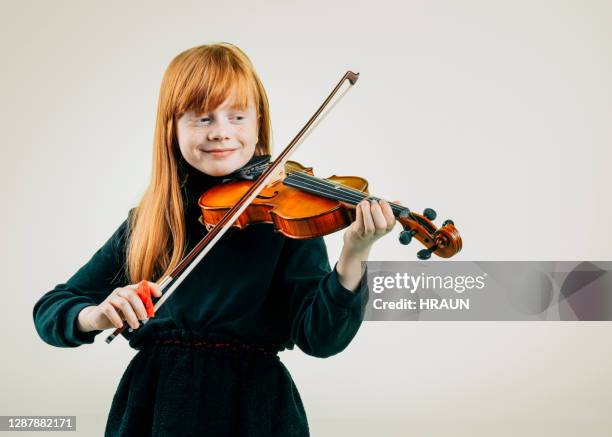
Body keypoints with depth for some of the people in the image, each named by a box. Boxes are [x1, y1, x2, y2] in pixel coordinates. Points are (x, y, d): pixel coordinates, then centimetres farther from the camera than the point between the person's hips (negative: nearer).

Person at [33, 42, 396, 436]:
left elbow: (319, 338, -15)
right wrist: (95, 316, -20)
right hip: (150, 405, 3)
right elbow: (49, 311, 2)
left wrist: (353, 258, -32)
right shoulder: (146, 222, 2)